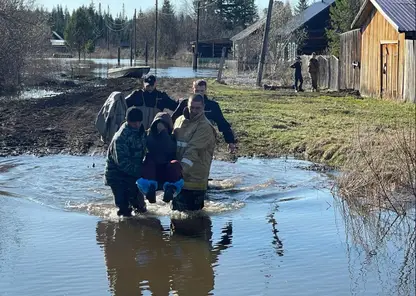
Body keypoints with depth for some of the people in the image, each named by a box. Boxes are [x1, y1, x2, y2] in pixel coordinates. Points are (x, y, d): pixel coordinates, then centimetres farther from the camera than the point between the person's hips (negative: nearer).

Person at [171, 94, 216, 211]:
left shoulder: (205, 127, -13)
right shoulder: (180, 120, 10)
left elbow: (193, 150, -23)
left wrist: (182, 168, -31)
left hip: (195, 178, -7)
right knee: (177, 210, 17)